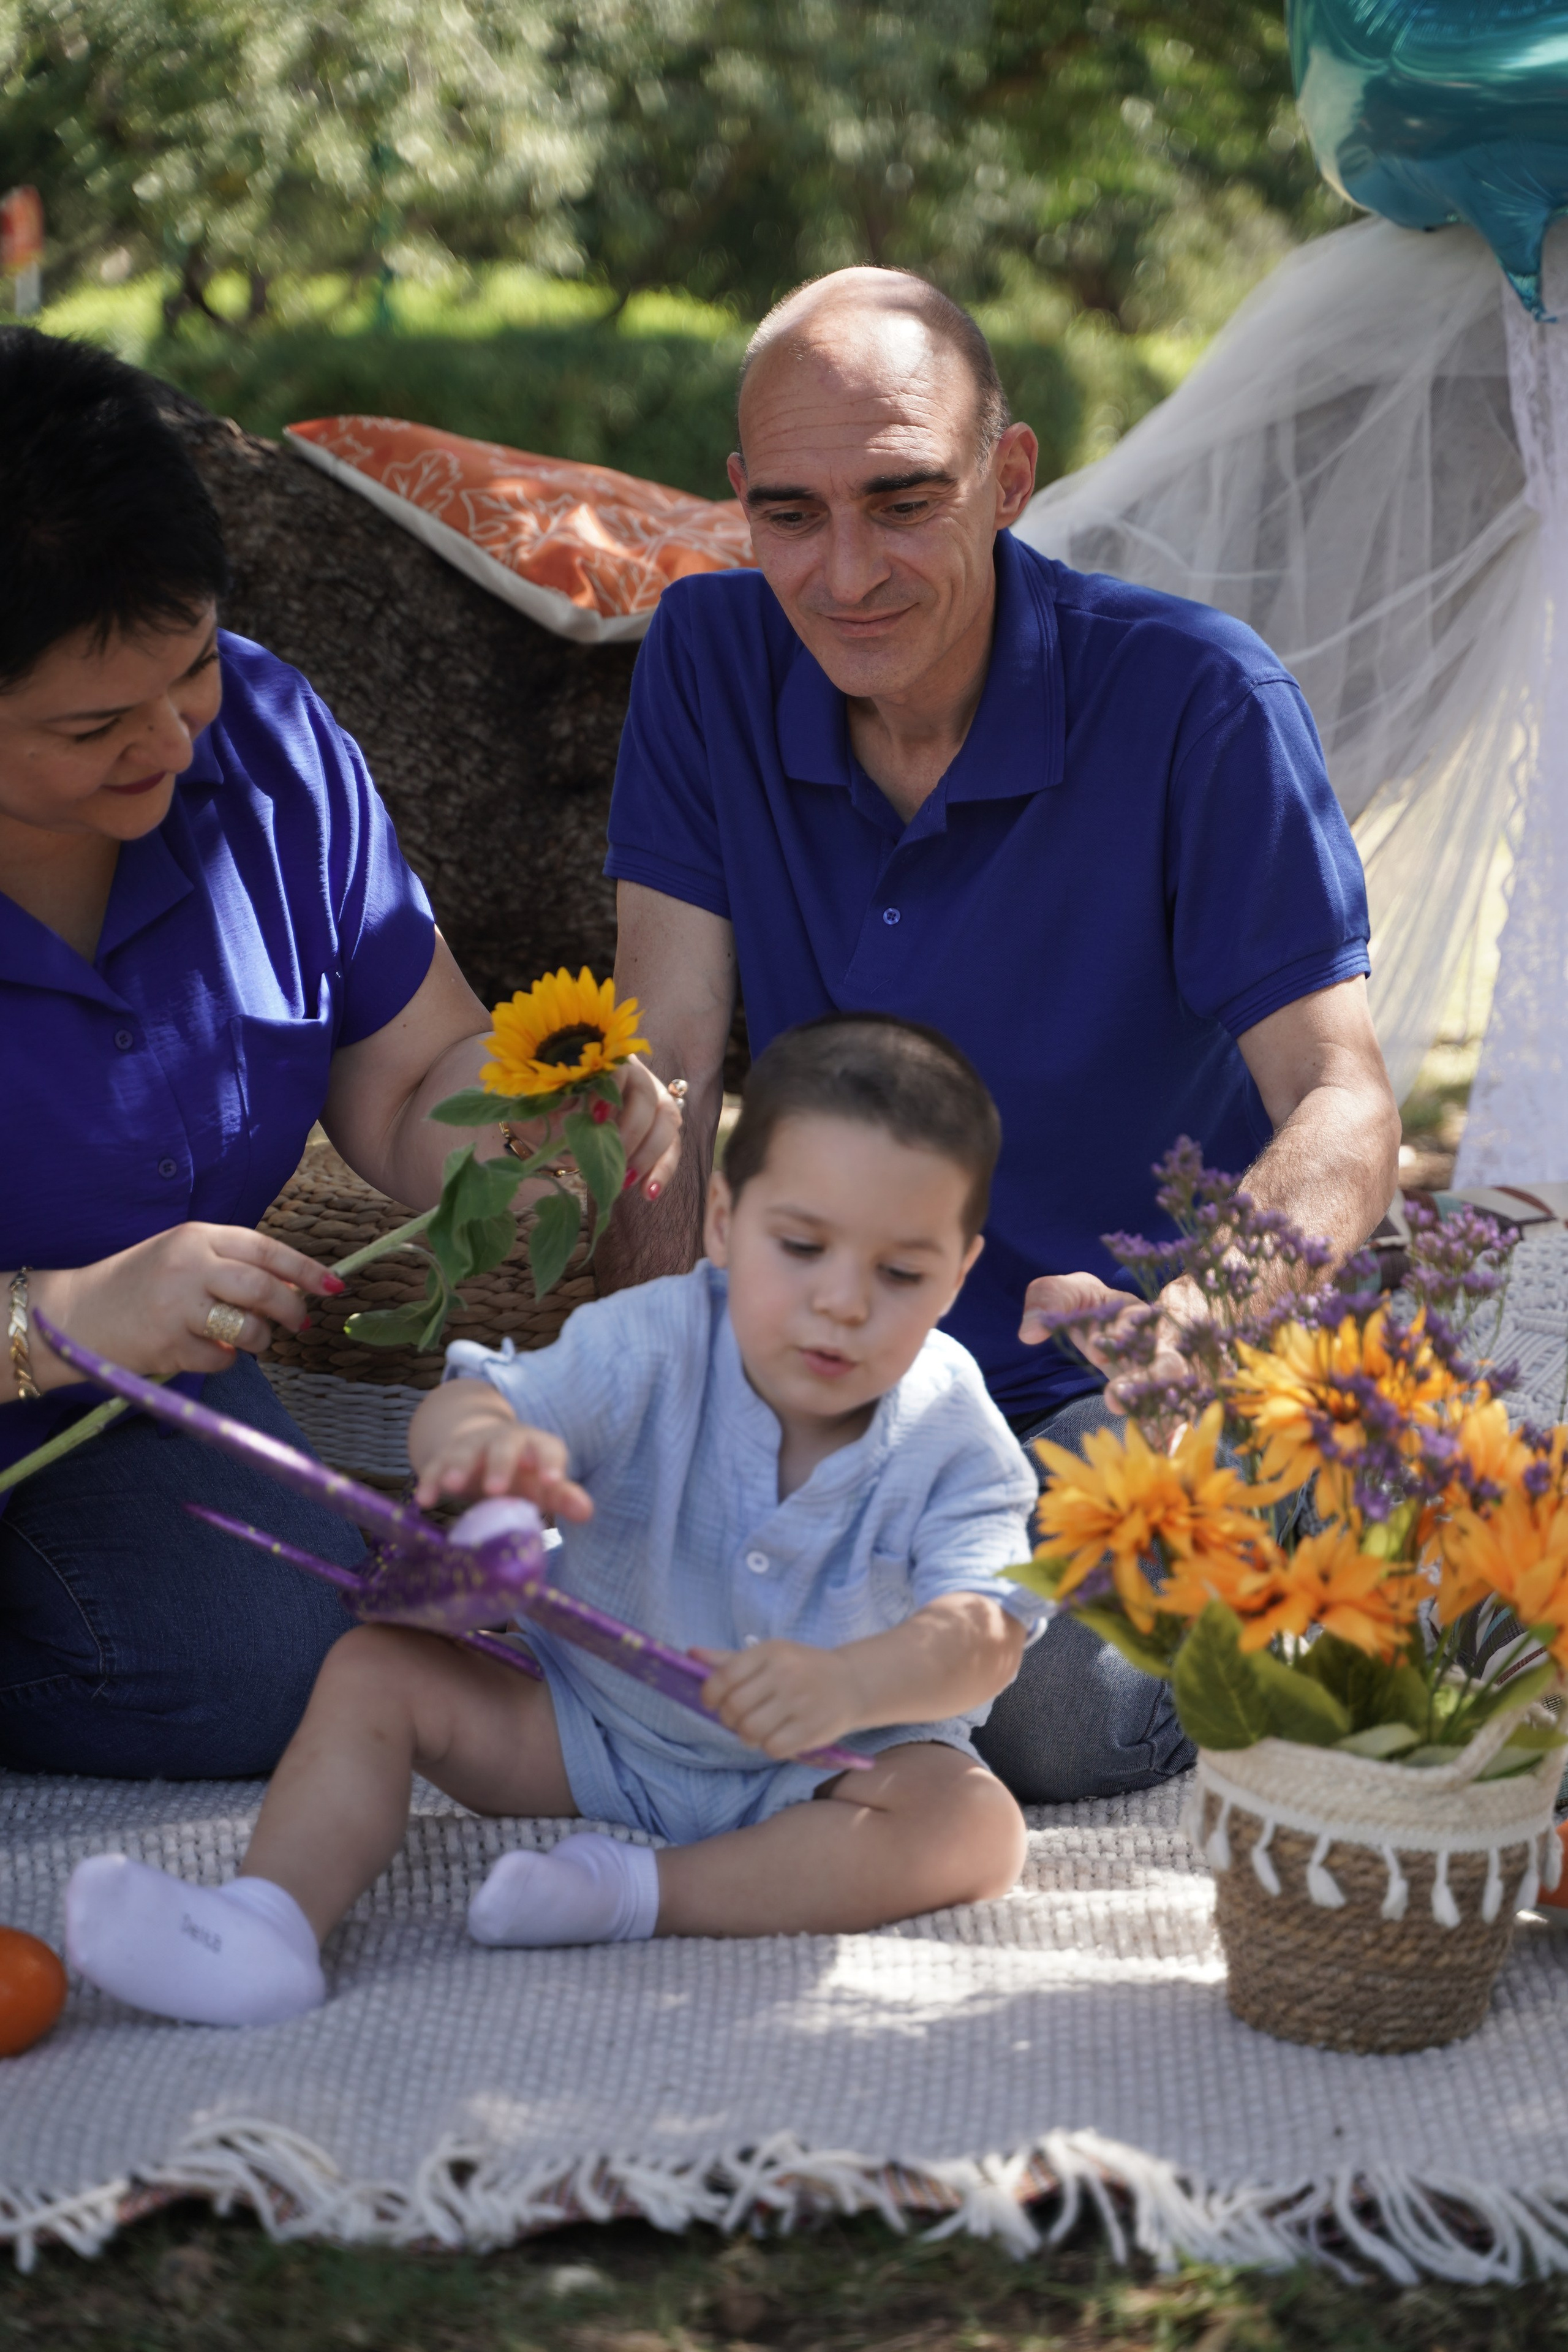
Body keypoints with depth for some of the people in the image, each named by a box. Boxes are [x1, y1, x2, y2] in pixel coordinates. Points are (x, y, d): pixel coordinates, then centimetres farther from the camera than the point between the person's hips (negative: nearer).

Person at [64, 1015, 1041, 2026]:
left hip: (823, 1766, -2)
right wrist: (482, 1438, -54)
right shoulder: (654, 1345, -15)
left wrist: (850, 1685, -51)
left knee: (976, 1825, -31)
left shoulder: (955, 1442, -16)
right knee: (377, 1668, -12)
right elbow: (467, 1407, -26)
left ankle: (635, 1895, -34)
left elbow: (983, 1635, -28)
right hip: (591, 1733, 2)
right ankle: (266, 1924, -33)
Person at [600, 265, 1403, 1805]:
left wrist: (1212, 1307, -42)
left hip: (1130, 1382, -3)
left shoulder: (1196, 703, -15)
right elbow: (663, 1064, -7)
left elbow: (1343, 1105, -19)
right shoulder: (711, 660, -4)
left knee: (1051, 1708, -29)